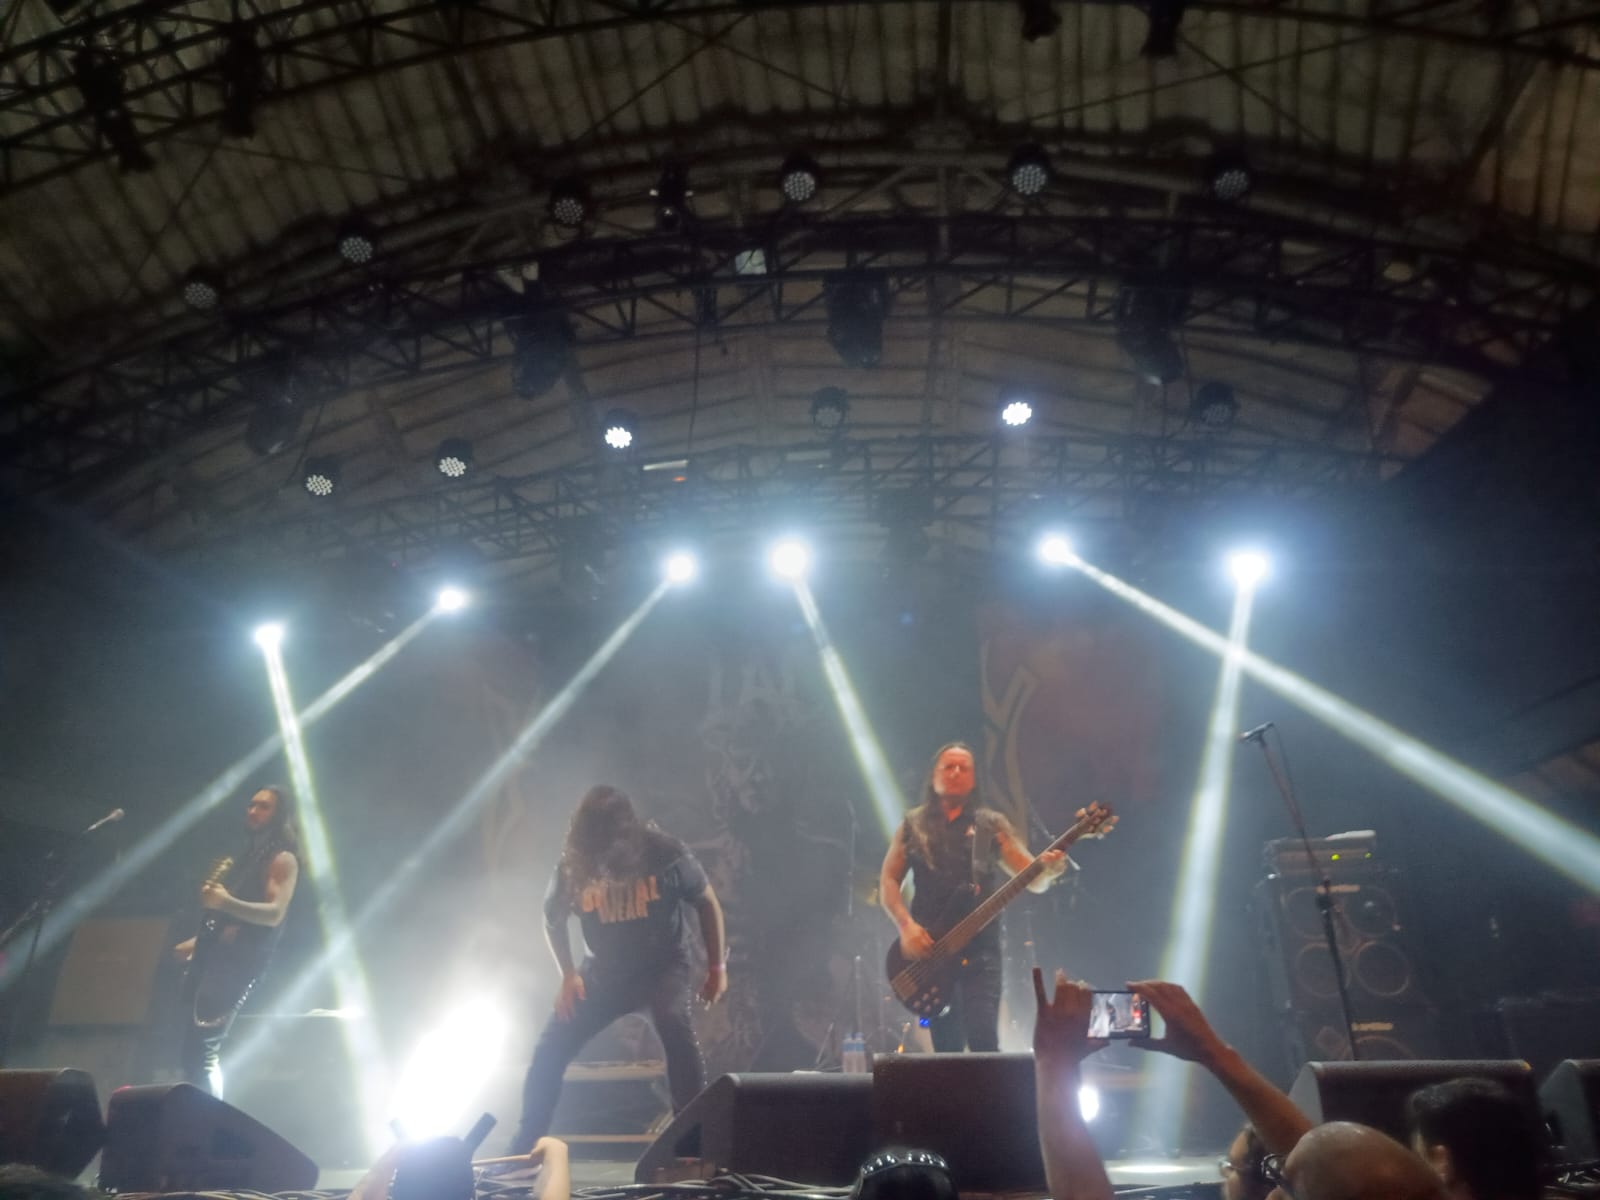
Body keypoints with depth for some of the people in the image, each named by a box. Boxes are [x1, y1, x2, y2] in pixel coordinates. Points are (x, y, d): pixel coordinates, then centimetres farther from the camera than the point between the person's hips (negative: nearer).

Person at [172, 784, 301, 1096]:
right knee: (189, 1051, 8)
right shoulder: (247, 855, 22)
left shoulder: (283, 860, -5)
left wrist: (226, 902, -30)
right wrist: (198, 941, 26)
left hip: (238, 962, -9)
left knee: (201, 1052, -14)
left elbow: (274, 914, -19)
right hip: (214, 954, 9)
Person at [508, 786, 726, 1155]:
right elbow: (553, 920, 7)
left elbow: (707, 904, -5)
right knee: (549, 1049, -4)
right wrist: (568, 974, -3)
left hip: (663, 965, -3)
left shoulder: (666, 853, -19)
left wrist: (717, 967, -4)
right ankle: (522, 1149, 17)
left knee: (674, 1022, -32)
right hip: (604, 972, 3)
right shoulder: (573, 865, -13)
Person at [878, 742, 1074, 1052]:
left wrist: (1049, 869, -23)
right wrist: (906, 925, -9)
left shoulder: (992, 825, 7)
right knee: (946, 1049, 7)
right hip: (928, 951, 1)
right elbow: (888, 880, 7)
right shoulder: (913, 825, 10)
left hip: (980, 952, -1)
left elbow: (1034, 880, 1)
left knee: (984, 1043, -13)